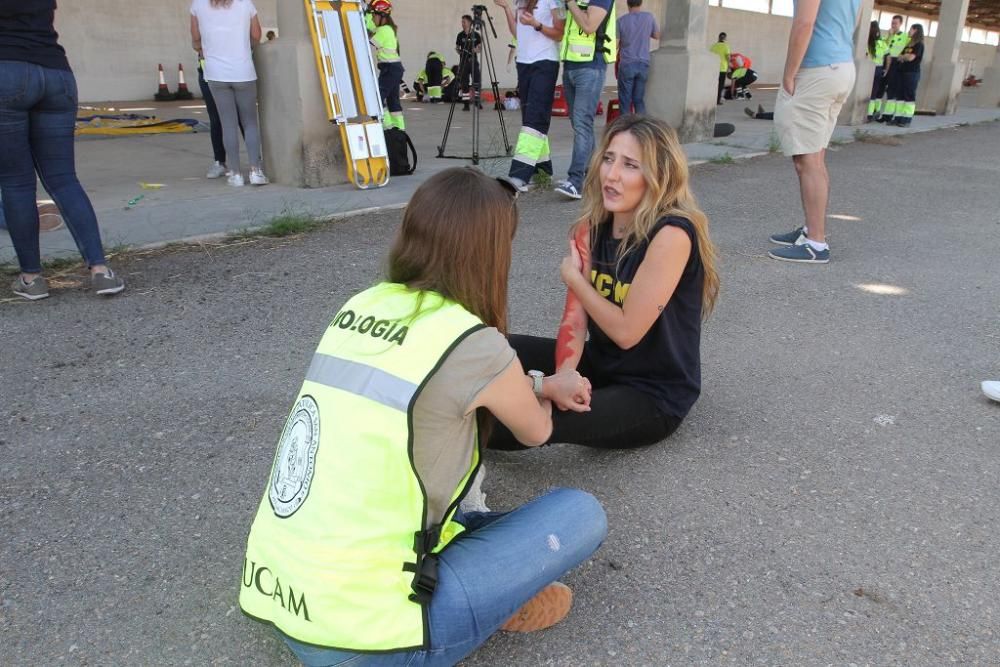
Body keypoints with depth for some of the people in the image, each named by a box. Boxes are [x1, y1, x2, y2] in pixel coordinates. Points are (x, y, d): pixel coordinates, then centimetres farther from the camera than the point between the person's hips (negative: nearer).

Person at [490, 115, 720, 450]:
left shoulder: (672, 234, -25)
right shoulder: (594, 225, -3)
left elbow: (626, 331, -24)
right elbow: (576, 315, -7)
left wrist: (573, 277, -11)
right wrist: (564, 376, -25)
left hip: (654, 396, -7)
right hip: (600, 366, 7)